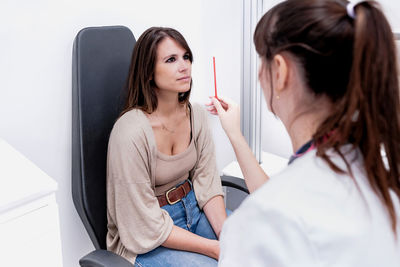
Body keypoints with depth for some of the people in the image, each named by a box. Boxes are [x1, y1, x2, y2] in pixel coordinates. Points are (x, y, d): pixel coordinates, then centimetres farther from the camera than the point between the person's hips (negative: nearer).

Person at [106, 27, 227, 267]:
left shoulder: (196, 114, -5)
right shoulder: (131, 132, -25)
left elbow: (206, 183, -1)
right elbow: (148, 227, -21)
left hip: (192, 207, 6)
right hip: (145, 242, -5)